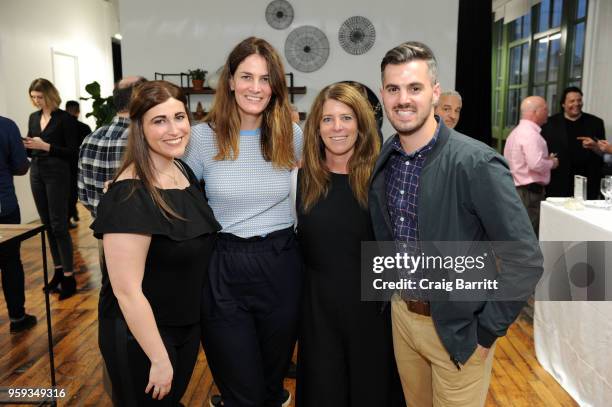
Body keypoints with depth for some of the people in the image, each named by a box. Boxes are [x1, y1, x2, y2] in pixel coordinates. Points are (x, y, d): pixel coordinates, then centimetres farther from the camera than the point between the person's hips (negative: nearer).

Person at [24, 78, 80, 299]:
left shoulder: (65, 118, -8)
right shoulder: (33, 118, 13)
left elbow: (73, 152, -11)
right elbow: (32, 151, 17)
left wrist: (46, 146, -18)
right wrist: (24, 146, -4)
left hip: (57, 174, -7)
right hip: (36, 174, 7)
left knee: (59, 226, -7)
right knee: (47, 225, 9)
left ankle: (69, 277, -1)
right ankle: (58, 271, 19)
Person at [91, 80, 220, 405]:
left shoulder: (184, 172, 0)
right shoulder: (129, 197, -26)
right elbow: (127, 290, -25)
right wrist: (160, 359, -19)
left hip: (188, 326, 7)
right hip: (140, 335, -7)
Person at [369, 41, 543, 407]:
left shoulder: (477, 163, -23)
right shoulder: (385, 158, -3)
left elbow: (526, 261, -21)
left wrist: (486, 331, -15)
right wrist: (393, 292, 11)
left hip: (457, 327, -5)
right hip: (401, 313, 6)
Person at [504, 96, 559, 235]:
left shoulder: (516, 132, 15)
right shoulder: (531, 134, -16)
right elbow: (536, 164, -27)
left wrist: (546, 160, 16)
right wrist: (552, 162, -7)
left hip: (516, 189, 10)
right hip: (530, 192, -10)